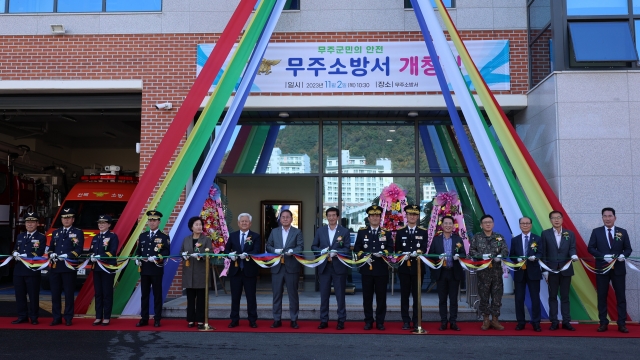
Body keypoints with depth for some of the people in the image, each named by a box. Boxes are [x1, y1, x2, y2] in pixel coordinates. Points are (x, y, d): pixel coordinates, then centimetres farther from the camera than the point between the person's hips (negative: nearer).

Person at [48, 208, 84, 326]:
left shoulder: (78, 232, 2)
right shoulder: (55, 232, 17)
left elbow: (78, 250, -8)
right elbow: (51, 248, 16)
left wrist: (67, 256, -21)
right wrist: (51, 254, -6)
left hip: (69, 267, -4)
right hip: (55, 267, 4)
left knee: (69, 294, 0)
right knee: (55, 293, 6)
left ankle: (68, 318, 9)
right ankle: (56, 318, 16)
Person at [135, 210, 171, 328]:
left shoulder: (164, 237, -1)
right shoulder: (142, 236, 13)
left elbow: (166, 252, -9)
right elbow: (138, 251, 12)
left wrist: (156, 258, -22)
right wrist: (137, 260, -6)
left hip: (157, 270, -4)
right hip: (144, 269, 4)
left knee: (157, 294, 2)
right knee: (144, 294, 8)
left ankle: (157, 319, 9)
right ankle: (144, 318, 15)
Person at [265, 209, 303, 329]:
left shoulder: (297, 232, 6)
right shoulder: (274, 232, 13)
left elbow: (300, 247, -4)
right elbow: (268, 246, 9)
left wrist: (292, 251, -23)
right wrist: (275, 250, -11)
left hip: (292, 267, -2)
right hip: (277, 267, 2)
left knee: (293, 294, 4)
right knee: (277, 294, 6)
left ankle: (294, 319, 13)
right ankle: (277, 319, 15)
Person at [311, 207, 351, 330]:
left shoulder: (344, 231, 1)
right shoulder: (320, 231, 9)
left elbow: (347, 249, -4)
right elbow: (314, 246, 8)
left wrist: (335, 252, -20)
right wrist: (322, 251, -12)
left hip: (339, 266, -2)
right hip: (324, 266, 2)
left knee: (340, 295, 4)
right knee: (324, 295, 7)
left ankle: (341, 320, 13)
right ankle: (324, 320, 15)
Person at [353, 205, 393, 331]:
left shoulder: (386, 232, 8)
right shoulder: (362, 232, 9)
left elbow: (390, 249, 4)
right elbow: (356, 249, 6)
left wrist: (382, 253, -15)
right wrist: (364, 256, -12)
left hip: (382, 269, 0)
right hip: (366, 269, 0)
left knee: (381, 296, 3)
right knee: (367, 296, 5)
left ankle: (380, 321, 13)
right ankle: (368, 321, 14)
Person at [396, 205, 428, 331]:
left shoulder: (423, 232, 6)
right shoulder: (400, 232, 8)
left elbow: (424, 249, -2)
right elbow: (397, 250, 5)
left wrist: (416, 253, -21)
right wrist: (404, 255, -14)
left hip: (418, 267, -1)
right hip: (404, 268, 1)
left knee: (417, 295, 4)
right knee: (404, 295, 4)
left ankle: (416, 321, 12)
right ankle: (406, 321, 10)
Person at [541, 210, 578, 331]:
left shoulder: (570, 233, 7)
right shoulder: (545, 234, 2)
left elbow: (572, 248, 0)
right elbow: (543, 253, -1)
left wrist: (573, 255, -24)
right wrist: (544, 269, -6)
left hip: (566, 269, 1)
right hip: (551, 269, -1)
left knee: (565, 296, 6)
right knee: (552, 296, 5)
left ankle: (566, 322, 11)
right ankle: (554, 322, 10)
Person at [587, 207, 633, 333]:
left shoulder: (623, 232, 5)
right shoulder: (596, 232, 2)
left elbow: (628, 249, 6)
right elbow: (591, 248, -2)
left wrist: (623, 255, -16)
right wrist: (603, 256, -16)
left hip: (618, 269, 1)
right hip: (602, 268, 0)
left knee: (621, 296, 3)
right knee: (602, 296, 4)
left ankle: (622, 324, 10)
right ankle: (603, 323, 12)